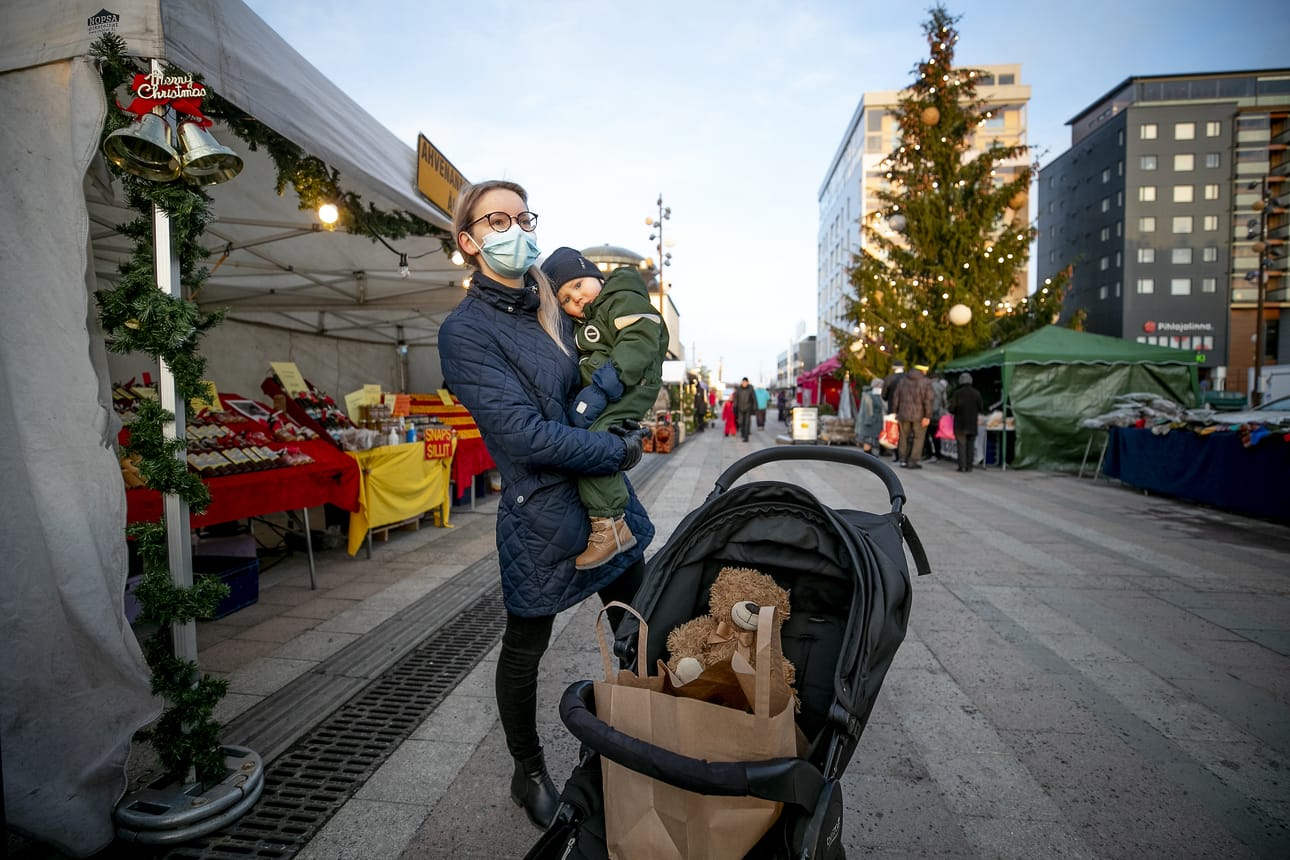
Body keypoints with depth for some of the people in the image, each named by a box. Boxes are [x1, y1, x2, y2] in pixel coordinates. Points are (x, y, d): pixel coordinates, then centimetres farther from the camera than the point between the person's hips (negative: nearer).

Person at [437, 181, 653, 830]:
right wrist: (621, 451, -15)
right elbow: (526, 435, -22)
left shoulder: (555, 304, 7)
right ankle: (529, 774, 41)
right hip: (542, 517, -7)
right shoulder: (465, 332, -14)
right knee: (524, 652, 15)